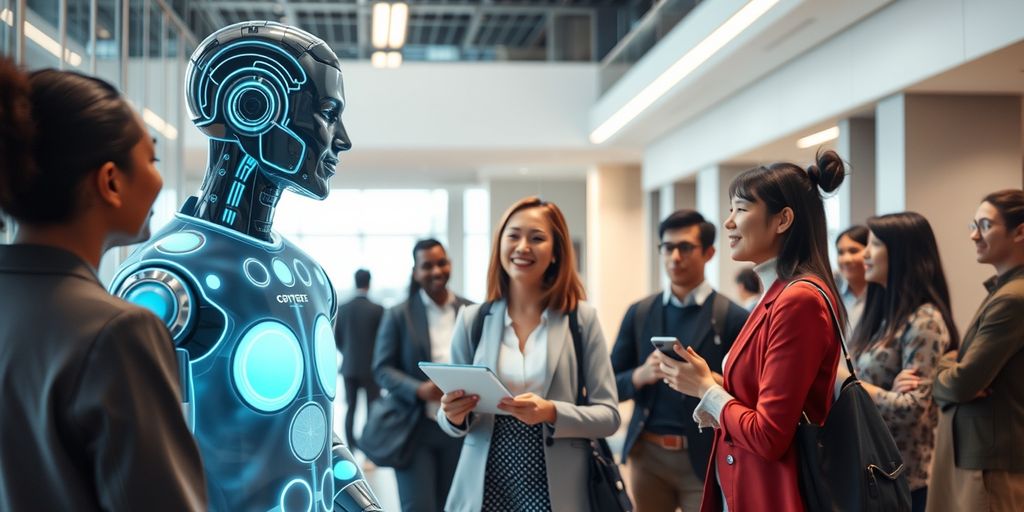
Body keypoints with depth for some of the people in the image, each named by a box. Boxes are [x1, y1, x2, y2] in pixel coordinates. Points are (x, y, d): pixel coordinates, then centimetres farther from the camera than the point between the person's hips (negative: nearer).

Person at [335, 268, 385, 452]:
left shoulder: (342, 309, -1)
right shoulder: (377, 309, -12)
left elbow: (337, 339, 6)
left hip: (349, 366, 3)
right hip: (371, 367, -3)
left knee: (350, 408, 10)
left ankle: (351, 448, 9)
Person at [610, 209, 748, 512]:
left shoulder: (733, 317, -3)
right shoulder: (639, 314, 8)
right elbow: (611, 387, 8)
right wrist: (641, 375, -11)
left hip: (705, 459, -3)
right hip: (647, 455, 3)